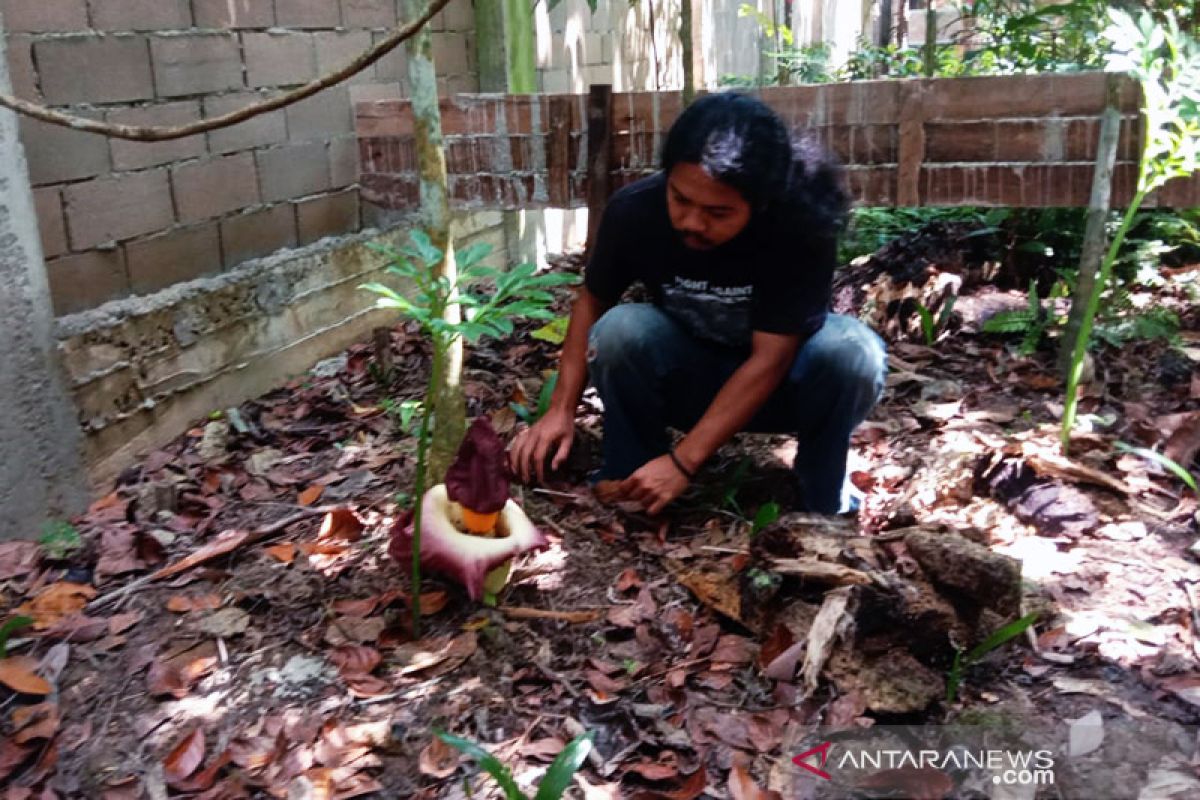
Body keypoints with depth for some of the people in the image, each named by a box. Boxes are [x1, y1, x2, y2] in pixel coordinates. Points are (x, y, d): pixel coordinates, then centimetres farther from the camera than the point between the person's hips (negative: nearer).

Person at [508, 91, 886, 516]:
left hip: (779, 381, -1)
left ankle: (822, 500, -5)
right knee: (619, 330, -29)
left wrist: (682, 461, -32)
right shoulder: (634, 210, -23)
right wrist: (561, 409, -14)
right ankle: (629, 481, -5)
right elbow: (592, 300, -6)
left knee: (853, 351, -33)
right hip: (686, 377, 2)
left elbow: (771, 357, -28)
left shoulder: (800, 225, -30)